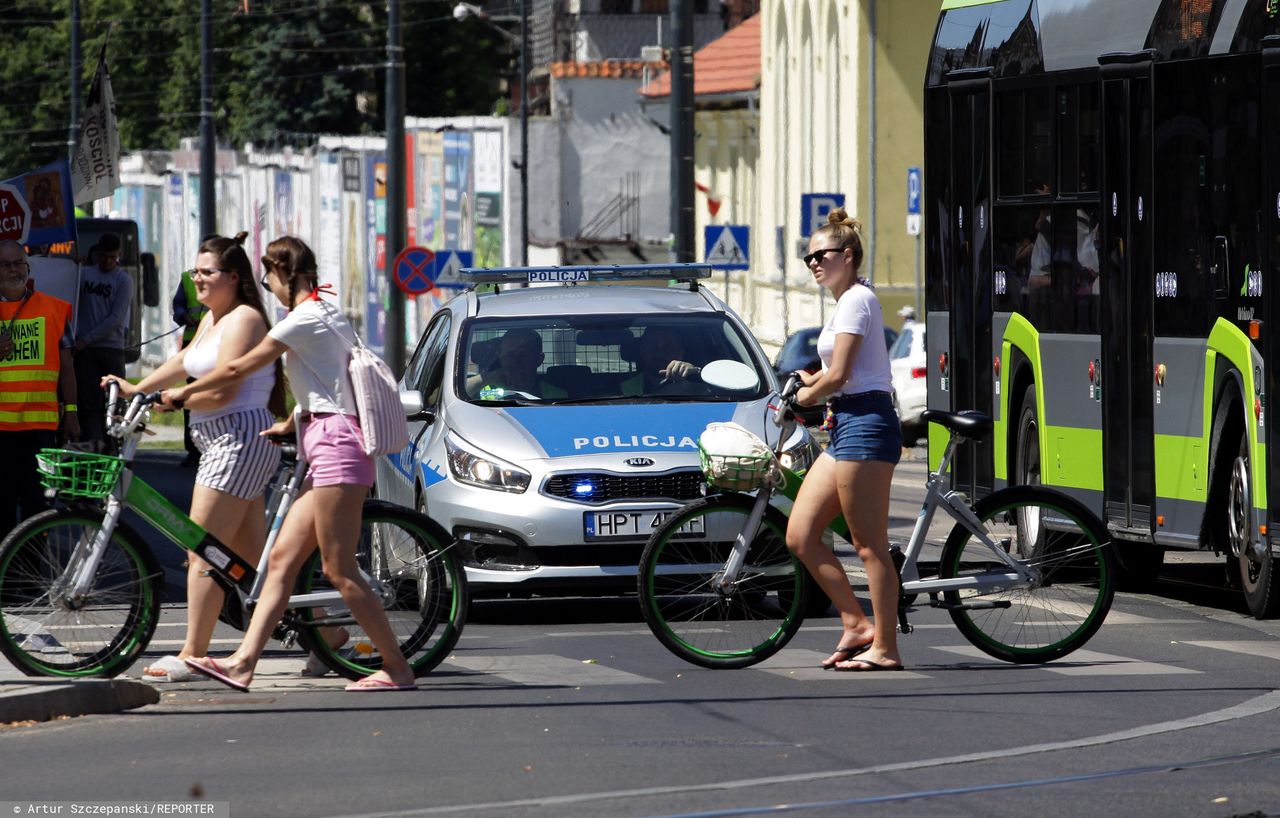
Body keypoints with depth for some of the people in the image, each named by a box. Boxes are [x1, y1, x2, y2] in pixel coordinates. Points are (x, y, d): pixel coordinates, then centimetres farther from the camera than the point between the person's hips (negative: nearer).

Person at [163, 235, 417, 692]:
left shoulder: (305, 319, -10)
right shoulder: (330, 318, 19)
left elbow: (237, 370, -5)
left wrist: (184, 393, 8)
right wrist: (293, 423, 35)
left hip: (336, 446, -10)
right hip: (332, 447, 10)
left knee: (339, 570, -8)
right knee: (282, 559, 5)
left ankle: (396, 668, -6)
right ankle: (243, 663, 1)